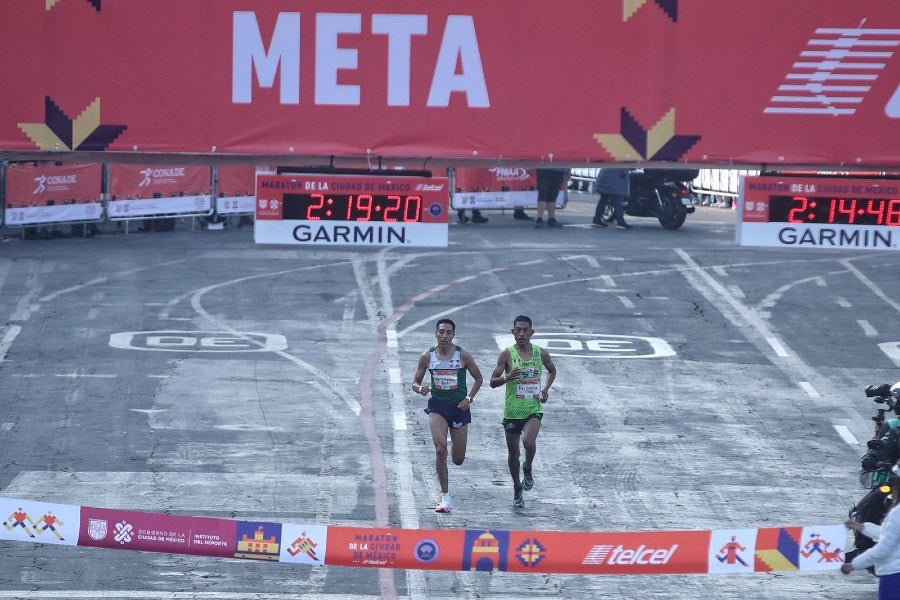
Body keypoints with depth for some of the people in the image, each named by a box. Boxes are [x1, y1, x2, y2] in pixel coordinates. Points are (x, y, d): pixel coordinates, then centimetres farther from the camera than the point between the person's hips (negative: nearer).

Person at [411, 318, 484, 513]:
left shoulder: (463, 355, -6)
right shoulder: (427, 356, -3)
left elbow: (478, 378, 6)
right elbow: (415, 382, 5)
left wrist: (469, 398, -8)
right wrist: (420, 389, -19)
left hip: (459, 407, 0)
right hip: (437, 405, 0)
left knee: (458, 459, 6)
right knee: (440, 449, -19)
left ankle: (455, 451, 48)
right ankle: (445, 498, -12)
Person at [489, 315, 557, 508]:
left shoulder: (541, 353, 1)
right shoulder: (507, 354, -6)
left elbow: (552, 371, 23)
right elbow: (493, 382, -6)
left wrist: (546, 388, 6)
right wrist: (507, 378, -26)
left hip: (533, 409, 0)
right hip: (512, 411, 0)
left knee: (529, 442, -26)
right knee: (513, 453, 8)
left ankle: (528, 469, 6)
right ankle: (517, 488, 30)